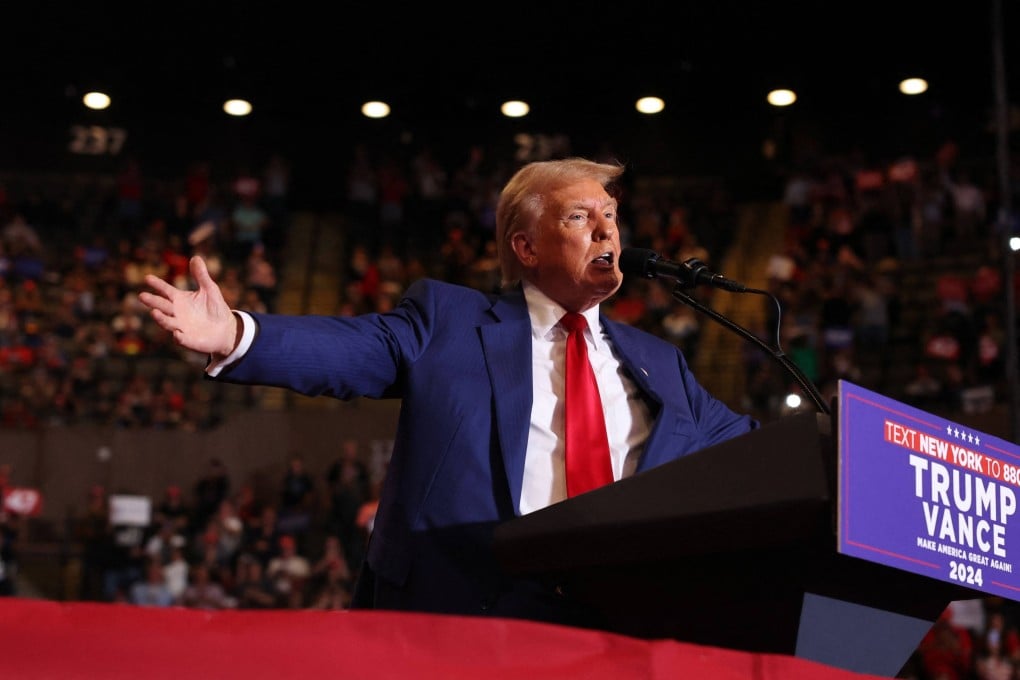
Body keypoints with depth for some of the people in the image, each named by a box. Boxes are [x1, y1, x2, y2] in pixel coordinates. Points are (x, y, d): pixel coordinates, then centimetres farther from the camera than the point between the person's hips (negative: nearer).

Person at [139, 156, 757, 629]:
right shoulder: (447, 317, 8)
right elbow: (351, 348, -5)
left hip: (618, 627, 3)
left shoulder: (659, 364, 20)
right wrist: (236, 335, -21)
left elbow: (745, 447, 22)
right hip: (453, 611, -3)